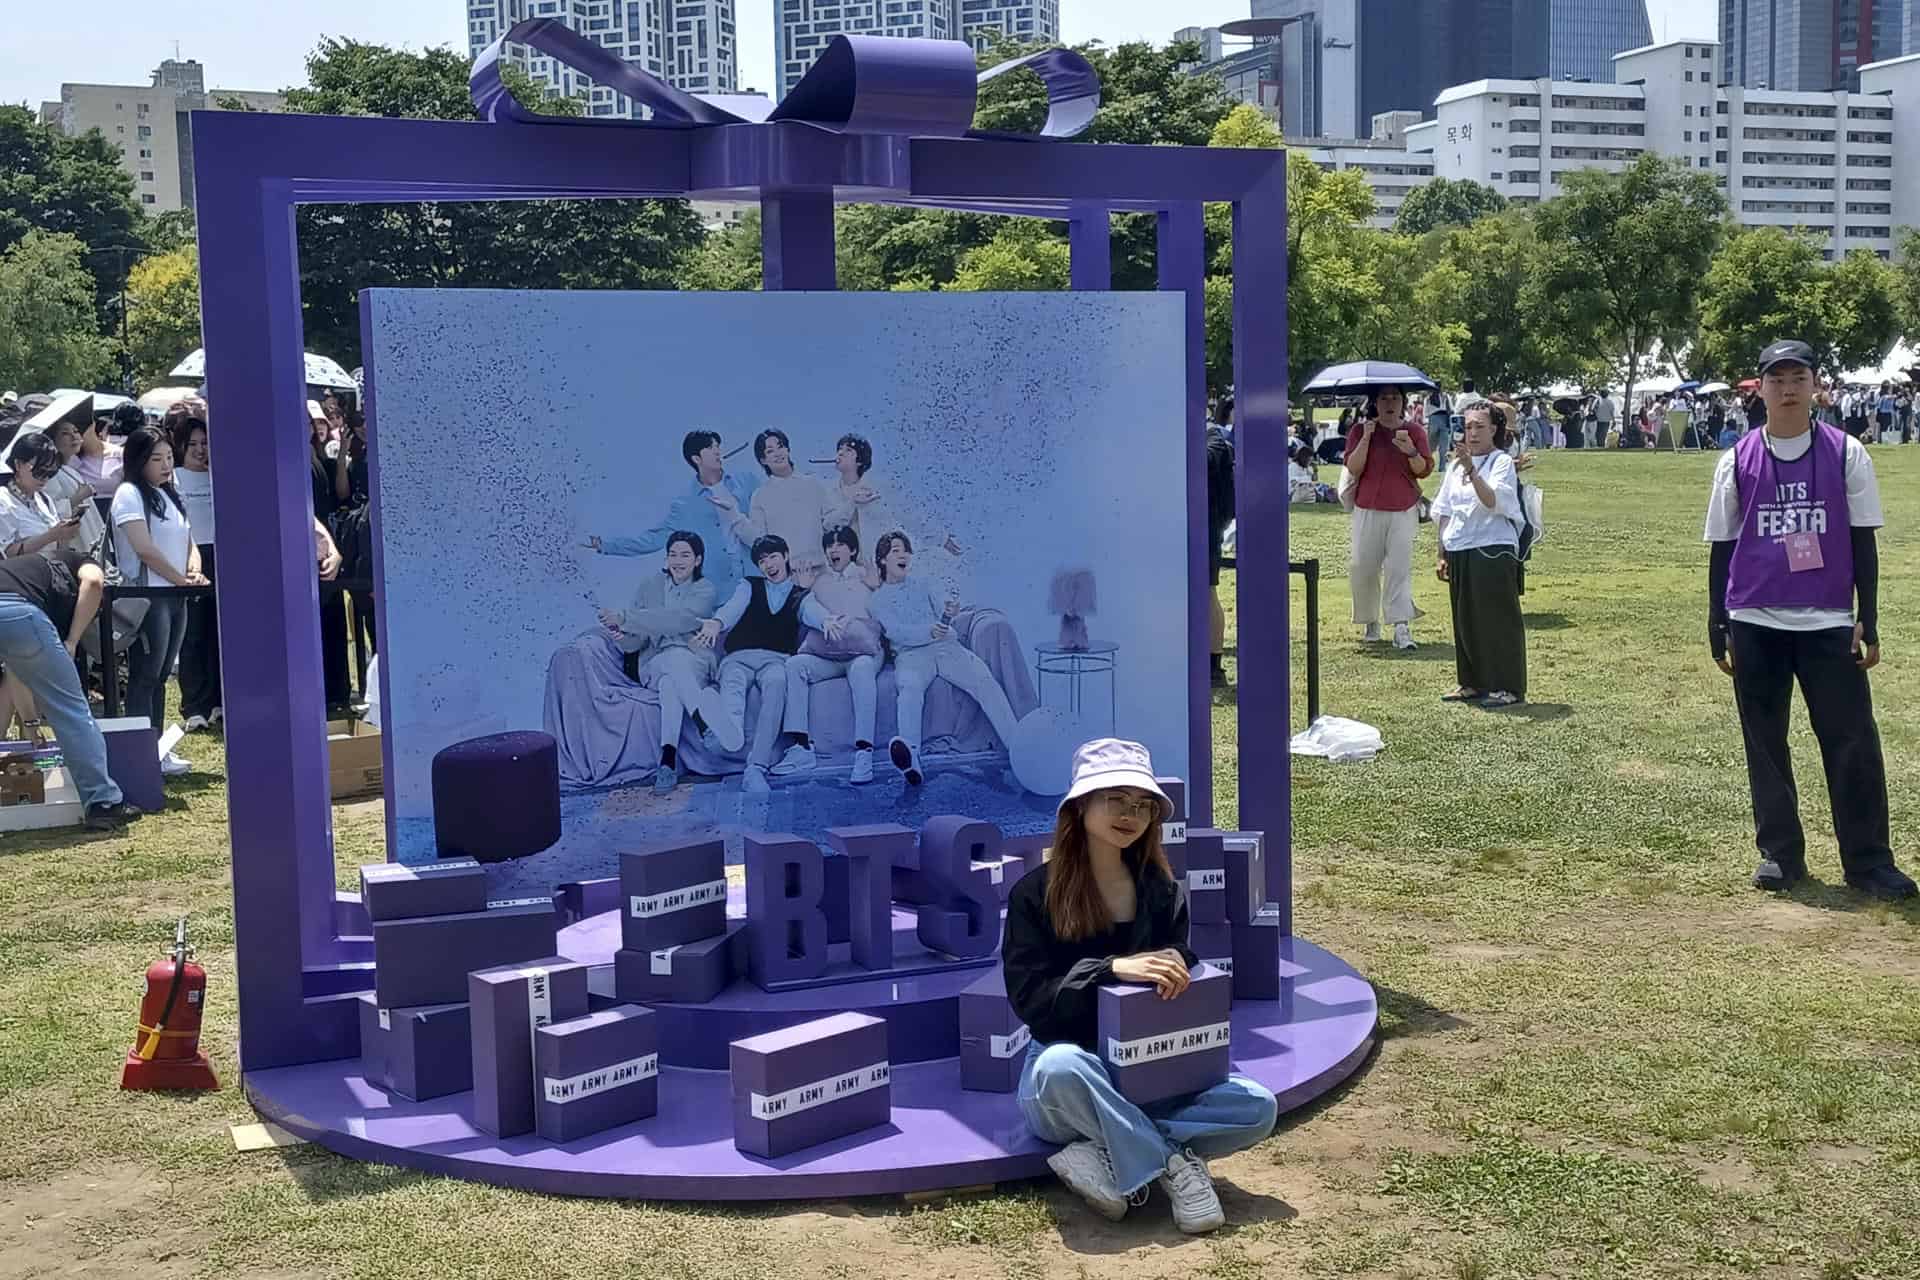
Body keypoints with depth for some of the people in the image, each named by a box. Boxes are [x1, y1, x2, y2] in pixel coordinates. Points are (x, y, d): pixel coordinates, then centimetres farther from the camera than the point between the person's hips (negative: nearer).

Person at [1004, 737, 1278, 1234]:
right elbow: (1029, 999, -14)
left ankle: (1106, 1156, -21)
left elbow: (1181, 978, 11)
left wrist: (1175, 978, -13)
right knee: (1060, 1065, -41)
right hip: (1065, 1082, -4)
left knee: (1258, 1107, -19)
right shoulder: (1035, 894, -6)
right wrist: (1112, 968, -27)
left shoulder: (1164, 893, 6)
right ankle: (1172, 1164, -24)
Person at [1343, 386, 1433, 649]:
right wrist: (1366, 439, -16)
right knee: (1363, 568, 0)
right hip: (1368, 510, 0)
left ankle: (1402, 626, -14)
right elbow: (1353, 468, -5)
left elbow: (1425, 470, 0)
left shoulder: (1414, 433, 8)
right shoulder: (1360, 431, 6)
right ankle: (1369, 621, 16)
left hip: (1403, 511, 0)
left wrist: (1411, 451, -18)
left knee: (1400, 567, -10)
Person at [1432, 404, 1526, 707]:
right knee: (1465, 620, 11)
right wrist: (1442, 555, 14)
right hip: (1458, 553, 7)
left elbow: (1493, 501, -23)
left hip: (1493, 551, -7)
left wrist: (1471, 470, -31)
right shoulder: (1456, 464, 13)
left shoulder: (1502, 462, -6)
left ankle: (1508, 688, 5)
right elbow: (1444, 512, 17)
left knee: (1499, 619, -3)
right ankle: (1472, 683, 22)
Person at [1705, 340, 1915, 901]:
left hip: (1829, 623, -1)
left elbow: (1863, 541, 2)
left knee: (1853, 741, -2)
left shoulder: (1846, 454, 0)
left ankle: (1869, 860, 6)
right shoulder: (1738, 461, 2)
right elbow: (1722, 548, 6)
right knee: (1765, 744, 7)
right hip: (1755, 624, 1)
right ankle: (1780, 854, 18)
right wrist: (1719, 630, 4)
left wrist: (1868, 622, -2)